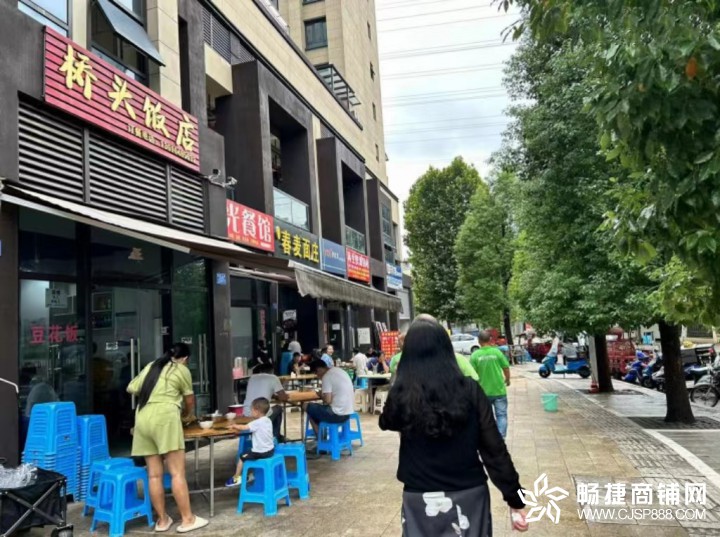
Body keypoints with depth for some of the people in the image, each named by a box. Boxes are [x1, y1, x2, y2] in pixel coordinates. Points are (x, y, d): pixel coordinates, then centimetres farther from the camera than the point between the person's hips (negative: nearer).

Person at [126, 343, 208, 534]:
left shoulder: (151, 366, 23)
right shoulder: (182, 370, 8)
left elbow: (131, 388, 22)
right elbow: (190, 401, 15)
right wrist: (188, 414, 35)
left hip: (143, 419, 6)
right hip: (165, 419, -6)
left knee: (154, 474, 8)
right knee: (177, 473, -3)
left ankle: (162, 520, 15)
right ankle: (187, 519, 0)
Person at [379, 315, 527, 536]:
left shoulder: (401, 395, -11)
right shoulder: (470, 390, -10)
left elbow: (386, 423, 12)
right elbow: (494, 449, -8)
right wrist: (515, 500, 1)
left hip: (422, 499, -1)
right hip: (470, 495, 1)